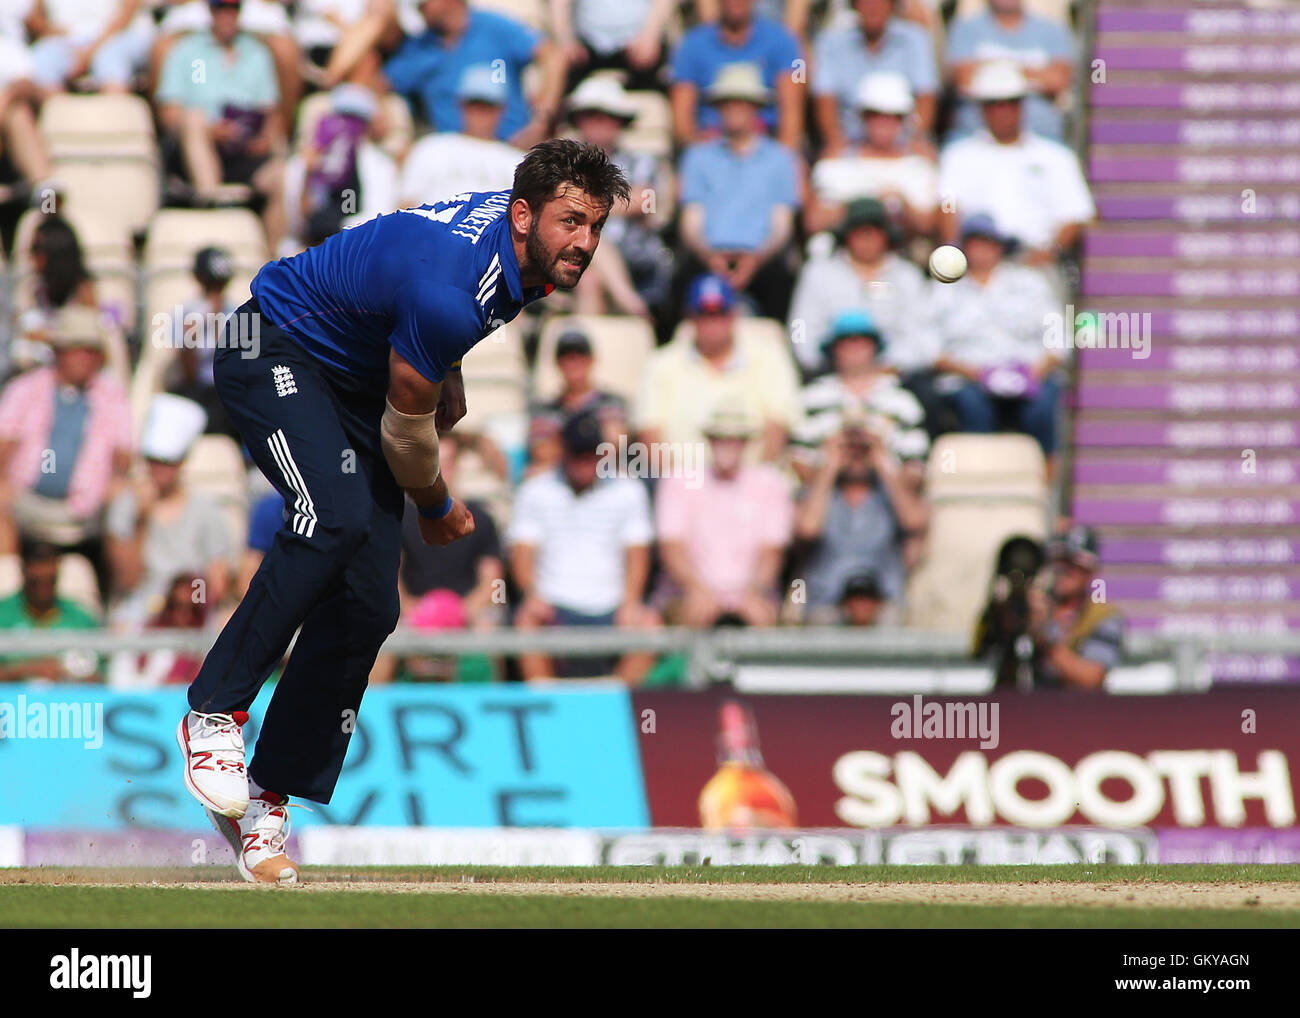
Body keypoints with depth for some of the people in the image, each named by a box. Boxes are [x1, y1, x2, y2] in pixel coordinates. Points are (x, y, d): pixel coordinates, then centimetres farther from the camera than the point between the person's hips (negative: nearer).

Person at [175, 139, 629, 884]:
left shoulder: (524, 251, -8)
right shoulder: (449, 289, -35)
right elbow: (406, 427, -19)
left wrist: (448, 374, 9)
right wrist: (439, 508, -2)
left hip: (356, 379, 9)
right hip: (276, 354, -9)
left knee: (368, 606, -3)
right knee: (337, 518, -35)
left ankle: (268, 801, 2)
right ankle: (214, 713, -24)